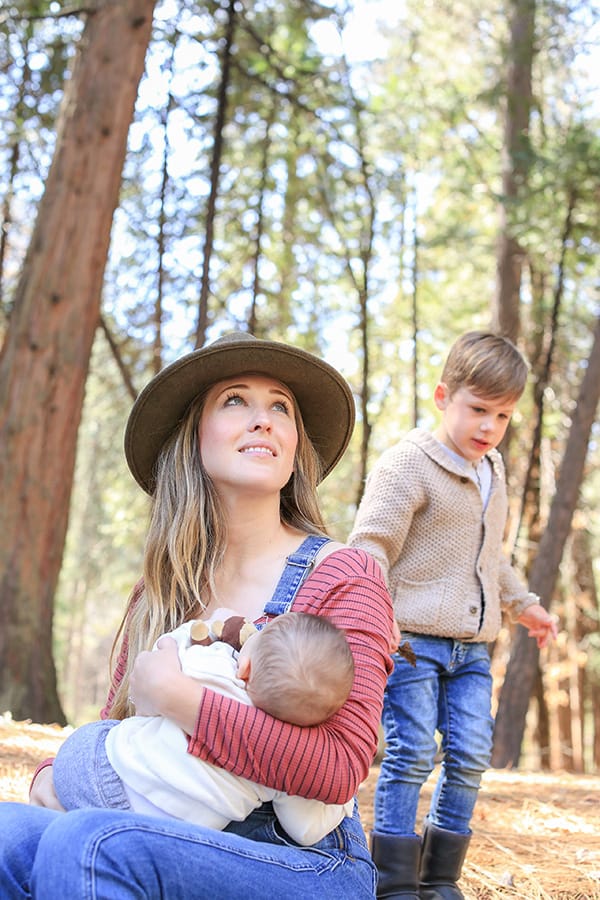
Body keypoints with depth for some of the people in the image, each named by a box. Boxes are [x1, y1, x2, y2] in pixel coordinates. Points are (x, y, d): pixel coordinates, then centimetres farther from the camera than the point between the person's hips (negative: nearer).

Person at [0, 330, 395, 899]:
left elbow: (339, 770, -16)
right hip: (178, 847, 4)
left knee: (92, 844, -31)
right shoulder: (156, 594, 10)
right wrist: (55, 775, -5)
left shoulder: (343, 575, -6)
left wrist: (175, 698, -17)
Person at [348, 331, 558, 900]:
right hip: (412, 638, -7)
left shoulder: (492, 474, 16)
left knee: (470, 759, 5)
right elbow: (370, 544, -15)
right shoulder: (408, 463, -9)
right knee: (412, 756, -6)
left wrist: (522, 604, 36)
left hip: (472, 646, 7)